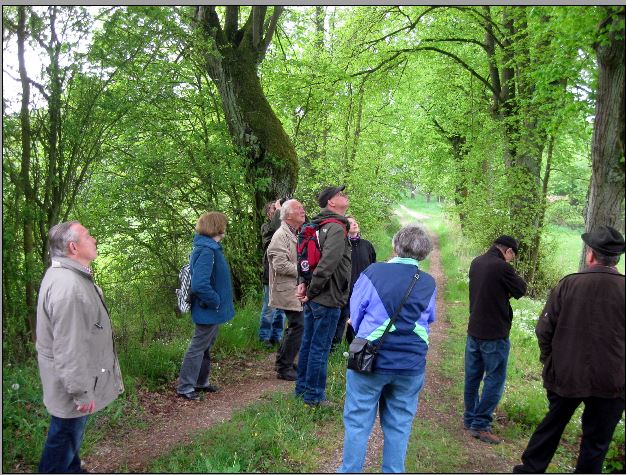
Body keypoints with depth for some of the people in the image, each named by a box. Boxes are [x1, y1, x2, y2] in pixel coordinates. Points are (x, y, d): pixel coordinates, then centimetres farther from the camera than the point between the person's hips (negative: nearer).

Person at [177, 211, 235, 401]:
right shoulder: (206, 251, -26)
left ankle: (201, 382, 35)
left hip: (213, 310, 10)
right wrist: (215, 301, -20)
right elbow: (199, 284, -34)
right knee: (198, 347, 3)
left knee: (206, 346, 20)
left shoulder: (210, 247, 6)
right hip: (209, 311, -10)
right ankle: (185, 387, 17)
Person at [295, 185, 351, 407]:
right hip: (327, 298, -9)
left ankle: (302, 388, 31)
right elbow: (327, 264, -27)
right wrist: (311, 290, -17)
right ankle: (314, 396, 13)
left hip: (314, 298, 9)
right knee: (320, 347, 1)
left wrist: (303, 282, 5)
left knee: (308, 343, 18)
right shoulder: (336, 228, -18)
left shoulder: (320, 226, 13)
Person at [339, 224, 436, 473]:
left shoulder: (373, 272, -9)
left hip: (371, 359, -3)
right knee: (399, 426, 15)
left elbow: (355, 315, 2)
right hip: (412, 364, 3)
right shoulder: (429, 284, -1)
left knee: (358, 422, 11)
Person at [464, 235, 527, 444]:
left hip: (474, 330, 8)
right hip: (494, 334, -8)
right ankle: (480, 425, 6)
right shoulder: (502, 267, -19)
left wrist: (503, 292, -2)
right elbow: (521, 289, -7)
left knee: (472, 377, 15)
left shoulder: (476, 262, 6)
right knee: (495, 380, 3)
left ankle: (470, 419, 27)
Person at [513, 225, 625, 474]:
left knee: (552, 425, 21)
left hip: (564, 375, 2)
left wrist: (550, 360, 9)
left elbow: (544, 329, -7)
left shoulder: (568, 284, -10)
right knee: (596, 440, 14)